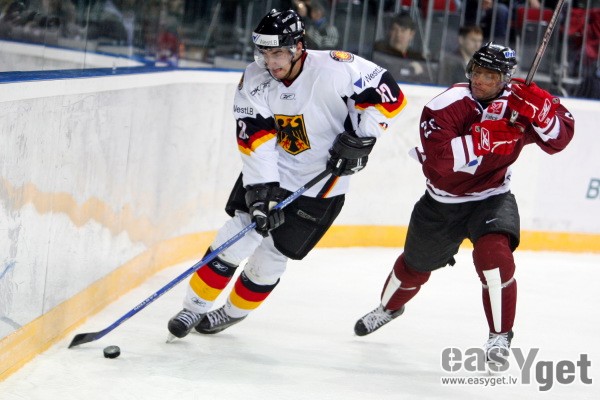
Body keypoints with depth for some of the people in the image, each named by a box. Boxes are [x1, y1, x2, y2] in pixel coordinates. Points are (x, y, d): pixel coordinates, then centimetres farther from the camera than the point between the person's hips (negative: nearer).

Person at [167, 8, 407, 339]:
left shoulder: (332, 70, -24)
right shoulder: (254, 81, -11)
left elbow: (387, 92, -18)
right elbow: (255, 140, -16)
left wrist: (360, 137, -22)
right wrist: (262, 192, -25)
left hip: (320, 184, -3)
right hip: (270, 173, 3)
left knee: (273, 254, 3)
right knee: (237, 237, -11)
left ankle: (233, 311, 27)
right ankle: (195, 308, 2)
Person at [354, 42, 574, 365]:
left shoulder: (519, 101, -14)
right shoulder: (447, 105, -24)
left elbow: (559, 138, -15)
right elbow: (439, 159, -35)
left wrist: (540, 111, -34)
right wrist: (484, 138, -44)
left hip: (492, 198, 0)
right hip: (442, 201, 1)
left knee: (493, 253, -29)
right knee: (415, 265, 19)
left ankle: (501, 335, -12)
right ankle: (389, 307, 53)